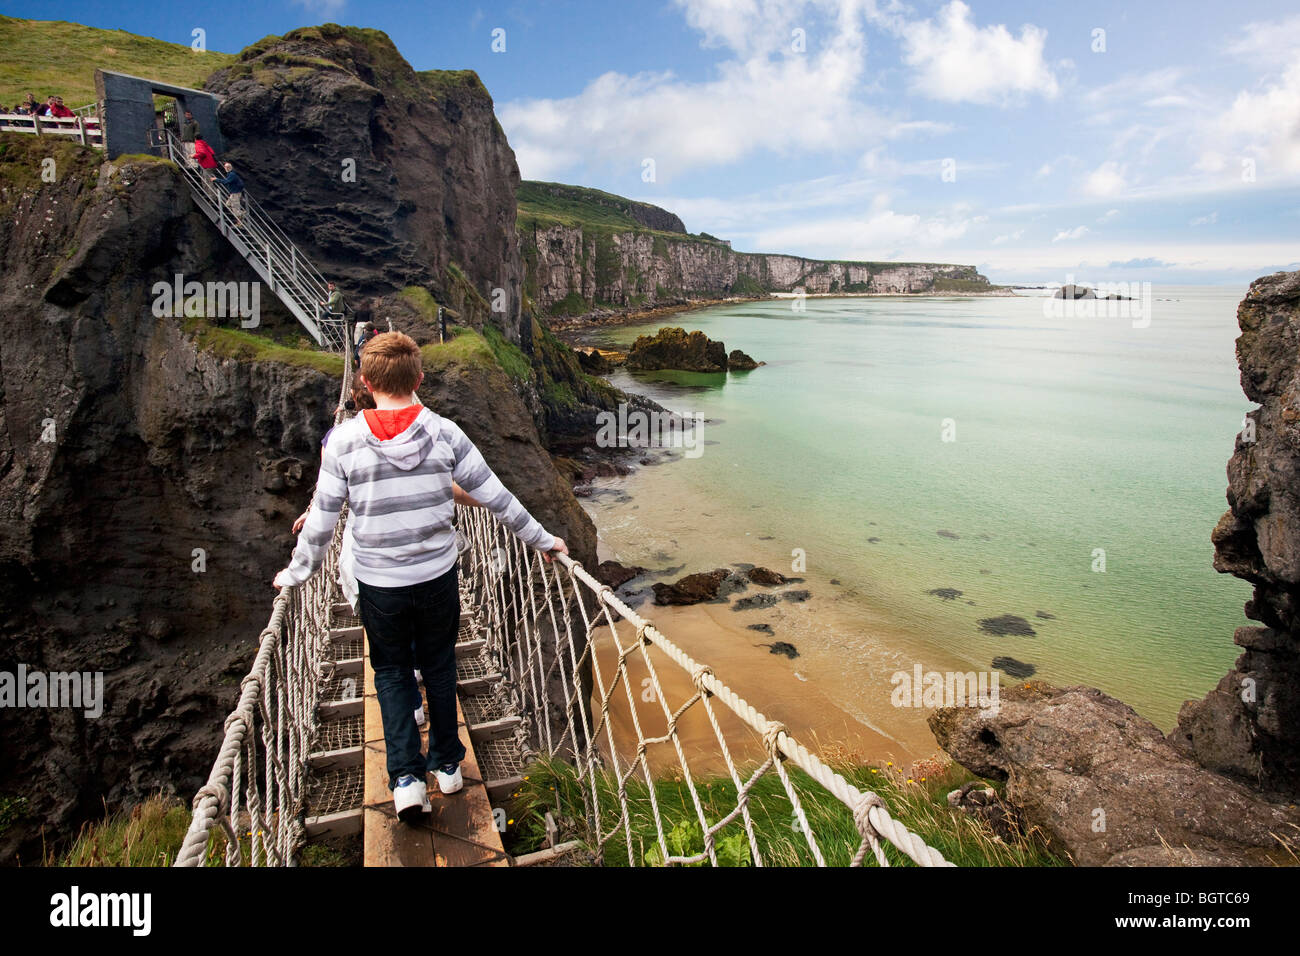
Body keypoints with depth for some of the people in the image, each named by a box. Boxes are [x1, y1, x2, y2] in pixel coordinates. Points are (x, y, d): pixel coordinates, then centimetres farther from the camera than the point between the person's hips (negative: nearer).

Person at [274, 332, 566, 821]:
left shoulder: (343, 440, -11)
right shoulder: (444, 432, -10)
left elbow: (321, 520, -5)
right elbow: (496, 496, -5)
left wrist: (296, 573, 11)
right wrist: (541, 539, 6)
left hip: (378, 583, -1)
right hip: (438, 576, 1)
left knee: (391, 674, 18)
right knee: (439, 669, 19)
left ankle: (406, 777, 11)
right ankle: (447, 763, 33)